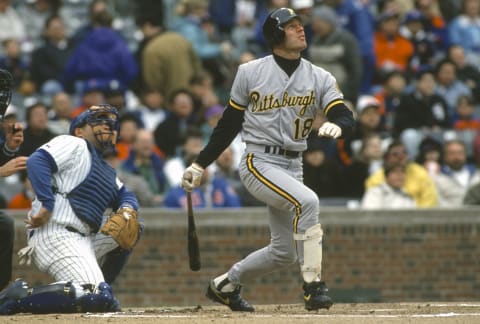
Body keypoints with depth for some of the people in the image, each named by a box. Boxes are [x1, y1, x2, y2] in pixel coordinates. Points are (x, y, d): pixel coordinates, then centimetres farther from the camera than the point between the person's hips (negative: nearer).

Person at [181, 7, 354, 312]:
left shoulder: (320, 78, 3)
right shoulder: (250, 73, -2)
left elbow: (346, 117, -9)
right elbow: (229, 123, 8)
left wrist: (337, 125, -33)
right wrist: (200, 164, 10)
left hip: (293, 166, 5)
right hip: (258, 162, -5)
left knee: (285, 251, 8)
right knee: (307, 201, -30)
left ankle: (224, 285, 30)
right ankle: (313, 285, -26)